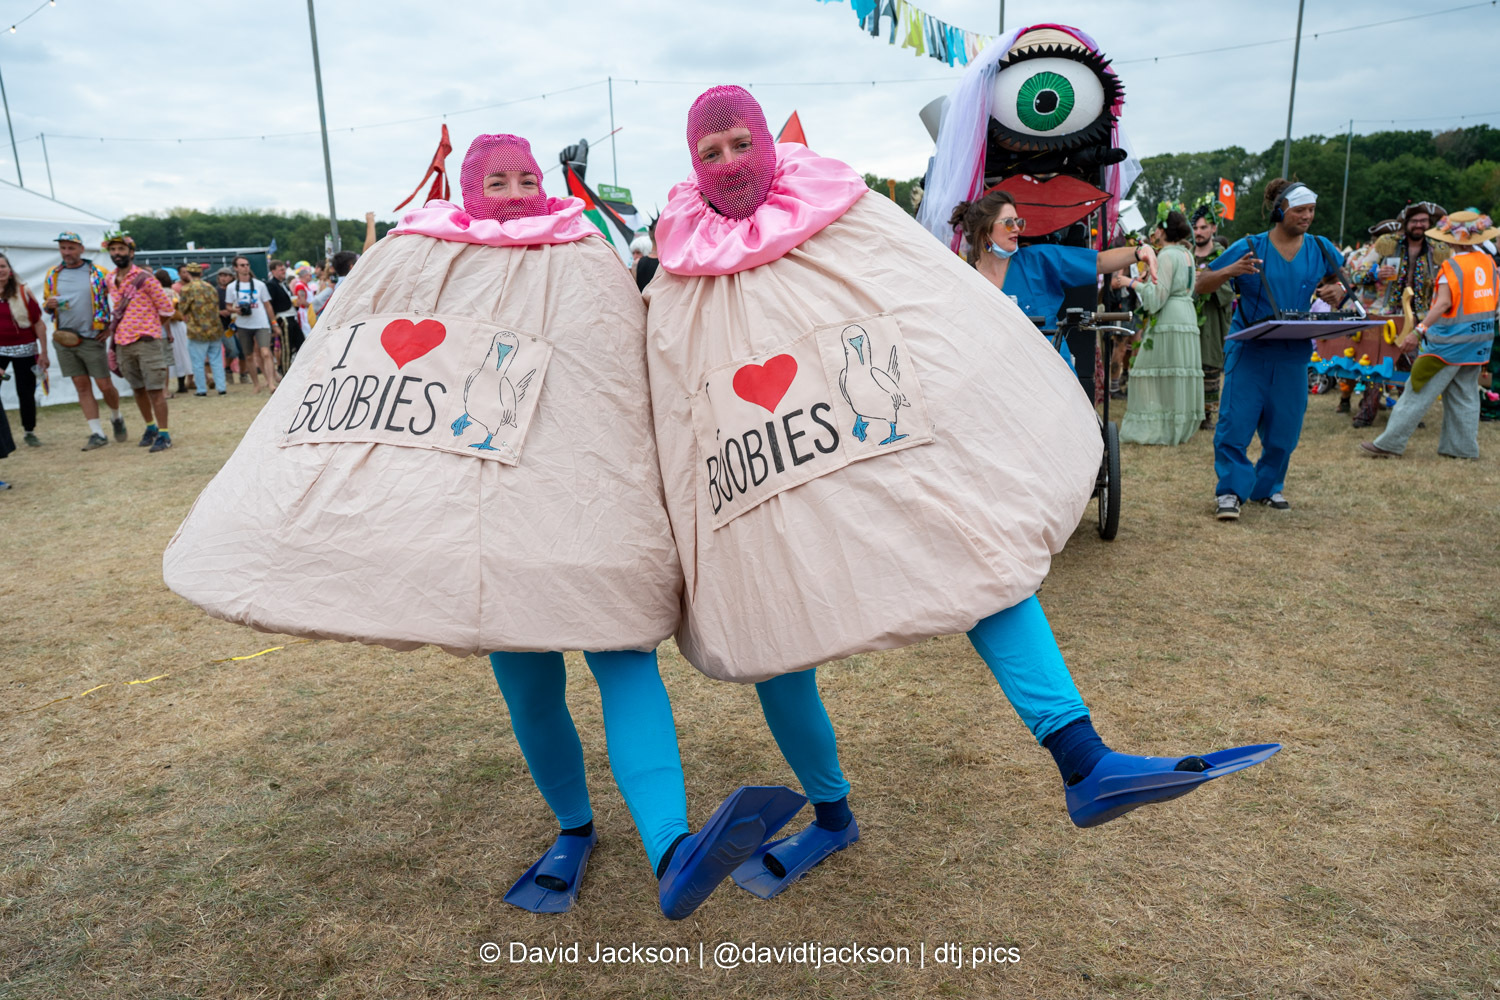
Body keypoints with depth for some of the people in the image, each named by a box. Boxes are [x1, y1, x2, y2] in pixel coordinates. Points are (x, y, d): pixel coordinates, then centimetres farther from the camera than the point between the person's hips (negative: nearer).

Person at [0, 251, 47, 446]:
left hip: (24, 350, -1)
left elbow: (39, 323, -1)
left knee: (26, 392, 5)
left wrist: (43, 352, -3)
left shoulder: (23, 292, -2)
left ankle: (29, 431, 20)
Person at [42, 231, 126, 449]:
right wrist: (49, 305, -7)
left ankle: (116, 418, 27)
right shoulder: (52, 274, 9)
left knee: (105, 385, -2)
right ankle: (97, 434, 7)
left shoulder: (98, 273, -2)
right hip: (64, 339, 4)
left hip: (92, 339, -4)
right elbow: (45, 305, 18)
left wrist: (112, 325, -6)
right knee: (82, 387, 4)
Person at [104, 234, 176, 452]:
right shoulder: (110, 280, 11)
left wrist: (146, 318, 4)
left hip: (147, 341, -6)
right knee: (138, 389, 14)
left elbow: (167, 308, -7)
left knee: (155, 390, -5)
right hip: (123, 343, 6)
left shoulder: (145, 278, -8)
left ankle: (164, 434, 1)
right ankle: (150, 427, 28)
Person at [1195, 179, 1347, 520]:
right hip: (1249, 349, -4)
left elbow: (1340, 280, 24)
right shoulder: (1249, 247, -4)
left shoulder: (1320, 249, 8)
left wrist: (1337, 291, 0)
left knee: (1284, 427, 9)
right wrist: (1230, 271, -22)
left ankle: (1268, 486, 26)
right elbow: (1201, 285, -3)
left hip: (1293, 353, 4)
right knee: (1236, 422, -8)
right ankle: (1230, 491, 1)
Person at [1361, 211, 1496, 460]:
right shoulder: (1488, 261, 7)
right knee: (1465, 394, 14)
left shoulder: (1452, 266, -16)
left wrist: (1419, 330, -31)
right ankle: (1464, 446, 17)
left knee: (1420, 391, -5)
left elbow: (1444, 303, -26)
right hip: (1480, 338, 7)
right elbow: (1491, 300, 15)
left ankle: (1389, 443, -2)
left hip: (1451, 341, -7)